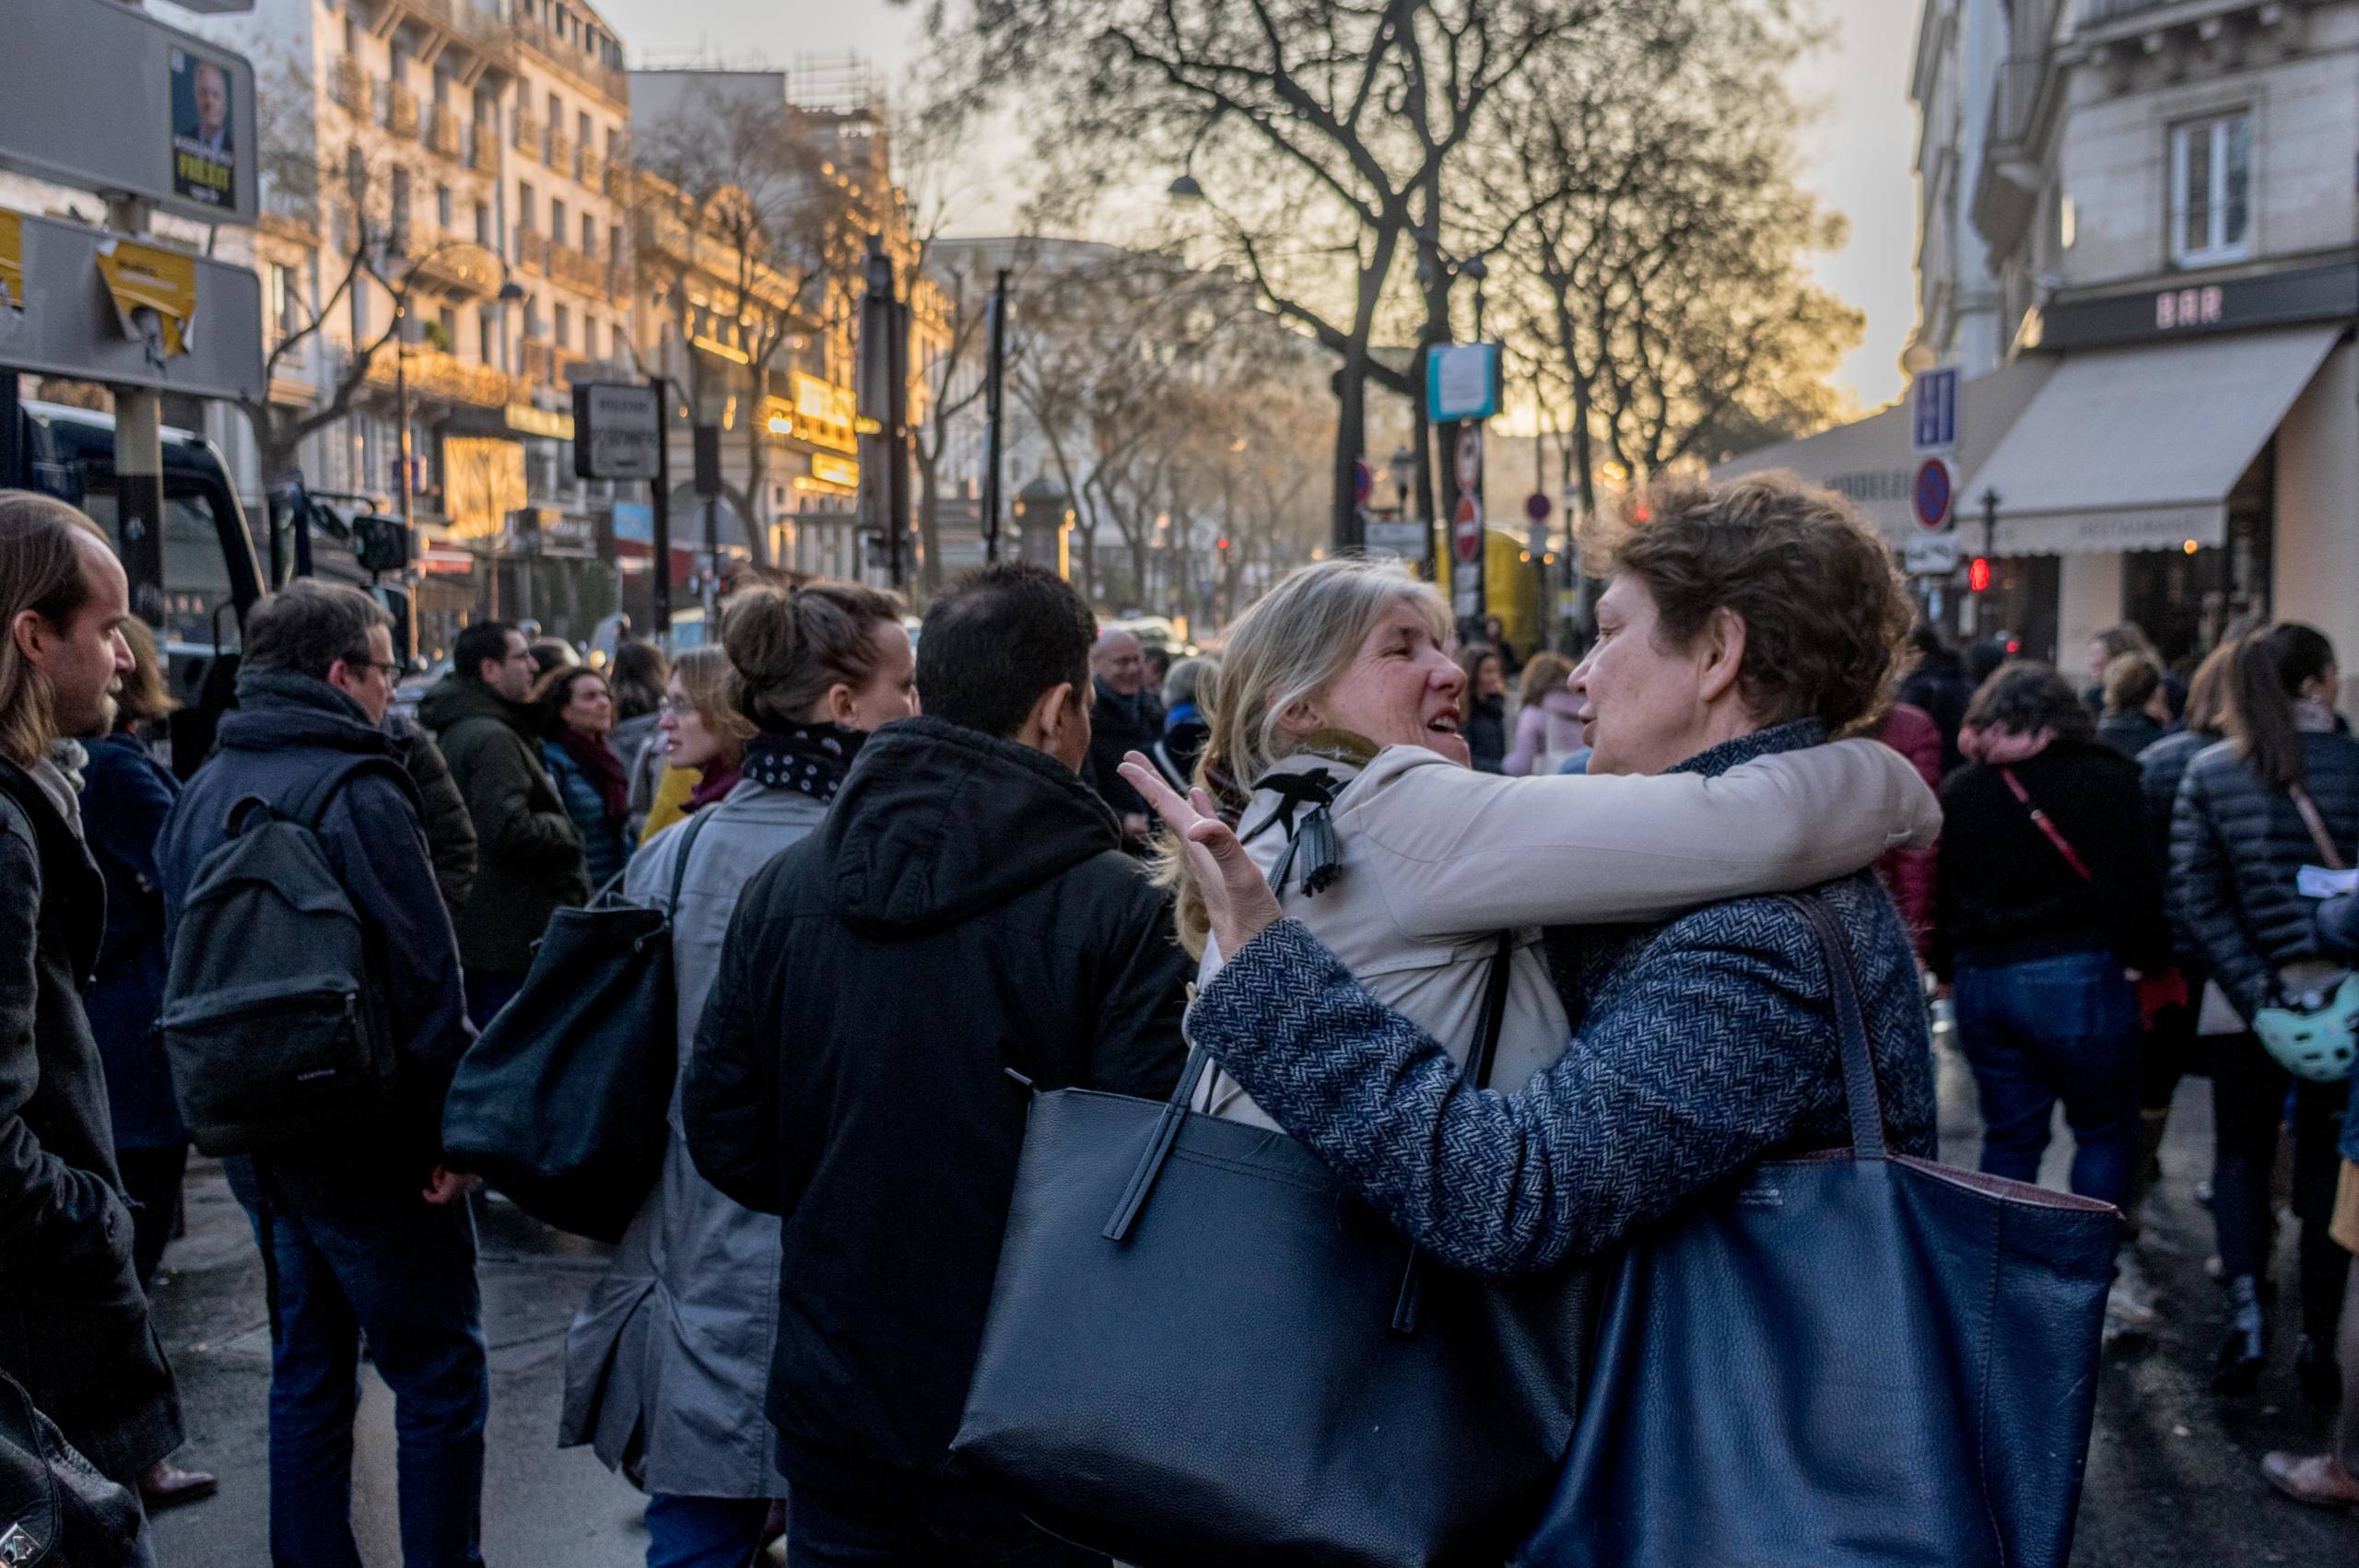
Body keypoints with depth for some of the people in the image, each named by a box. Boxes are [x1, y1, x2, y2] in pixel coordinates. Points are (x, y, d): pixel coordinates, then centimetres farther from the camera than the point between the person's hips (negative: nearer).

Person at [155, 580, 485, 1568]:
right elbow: (425, 978, -20)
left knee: (306, 1371, 17)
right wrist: (454, 1127, -12)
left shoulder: (198, 798, 9)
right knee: (440, 1377, 2)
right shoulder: (354, 793, -17)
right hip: (368, 1142, -8)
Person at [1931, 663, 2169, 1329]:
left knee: (2010, 1131, 13)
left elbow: (1939, 891, 10)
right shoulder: (2102, 780, -6)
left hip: (1980, 980, 4)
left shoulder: (1959, 792, 6)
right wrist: (2152, 961, 4)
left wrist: (1949, 971, 19)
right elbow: (2134, 883, -9)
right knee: (2105, 1128, 11)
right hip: (2074, 975, -4)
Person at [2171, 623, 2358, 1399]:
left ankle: (2246, 1313, 2)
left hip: (2252, 997, 1)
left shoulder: (2210, 773, -3)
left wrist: (2256, 990, -9)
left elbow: (2196, 898, -8)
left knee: (2241, 1154, 16)